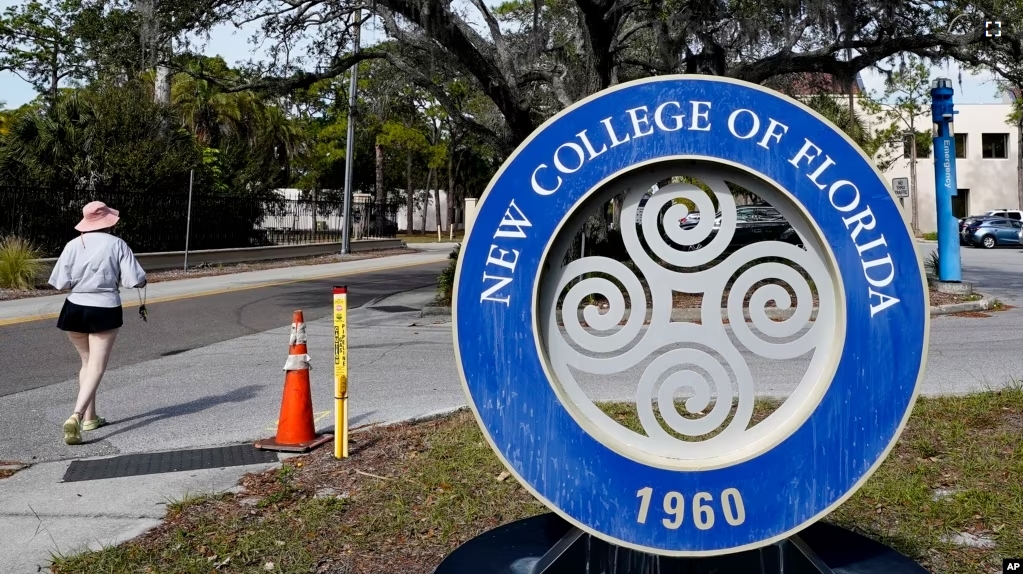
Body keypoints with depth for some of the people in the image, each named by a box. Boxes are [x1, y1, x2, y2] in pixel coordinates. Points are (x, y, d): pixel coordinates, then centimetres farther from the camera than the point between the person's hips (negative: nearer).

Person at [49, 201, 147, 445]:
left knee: (87, 363, 21)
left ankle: (89, 417, 25)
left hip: (75, 310, 4)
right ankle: (76, 416, -20)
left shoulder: (73, 245, -2)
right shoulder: (117, 244, -8)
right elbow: (136, 280, -12)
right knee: (97, 368, -2)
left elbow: (60, 283, -5)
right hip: (104, 311, -3)